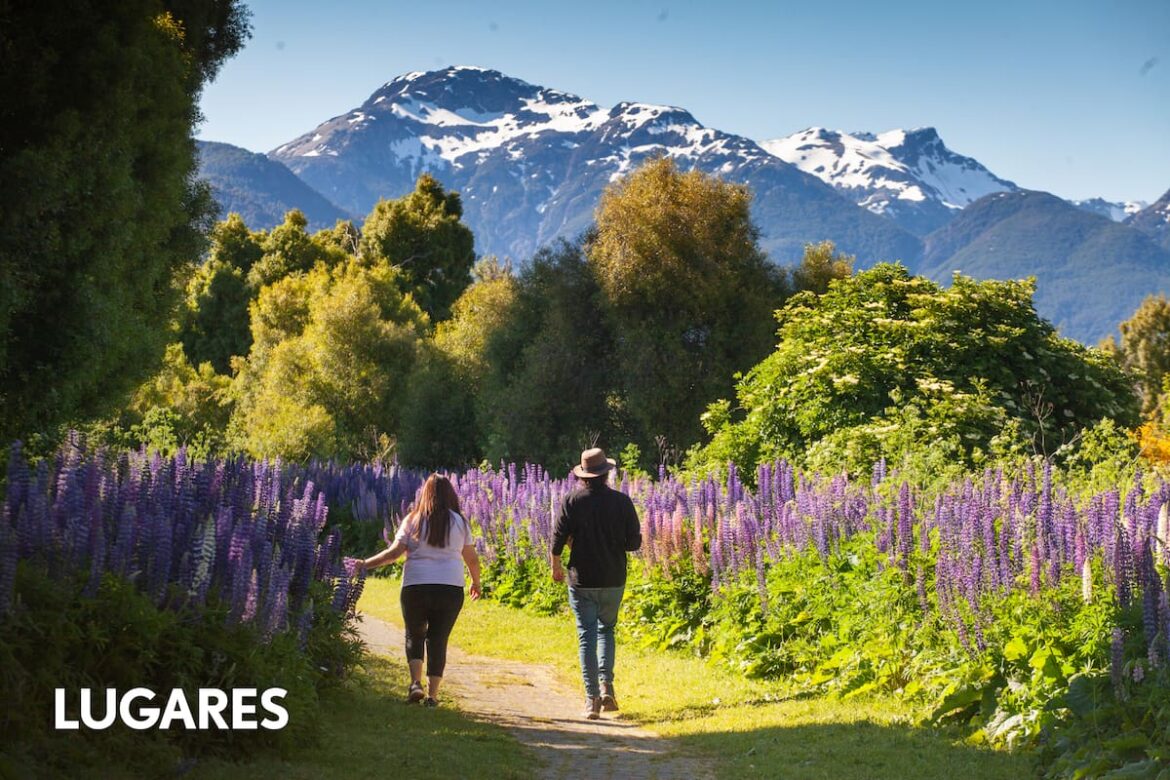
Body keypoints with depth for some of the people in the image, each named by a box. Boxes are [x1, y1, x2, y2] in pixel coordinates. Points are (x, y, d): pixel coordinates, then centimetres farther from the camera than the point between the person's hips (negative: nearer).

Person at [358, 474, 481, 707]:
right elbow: (472, 559, 8)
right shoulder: (460, 523, 4)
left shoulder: (413, 521, 1)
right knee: (438, 639, 7)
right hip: (450, 589, 0)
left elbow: (394, 552, -6)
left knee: (414, 635, 17)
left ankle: (416, 683, -1)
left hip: (416, 587, 0)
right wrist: (476, 582, 25)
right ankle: (432, 694, 3)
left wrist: (365, 564, 2)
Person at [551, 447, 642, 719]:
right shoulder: (621, 501, -4)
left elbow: (558, 539, -7)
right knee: (606, 629, 20)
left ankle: (592, 697, -1)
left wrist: (556, 567, 10)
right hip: (614, 580, 1)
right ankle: (606, 685, 3)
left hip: (582, 580, -1)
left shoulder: (572, 501, -7)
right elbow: (634, 543, -3)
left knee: (587, 635, 4)